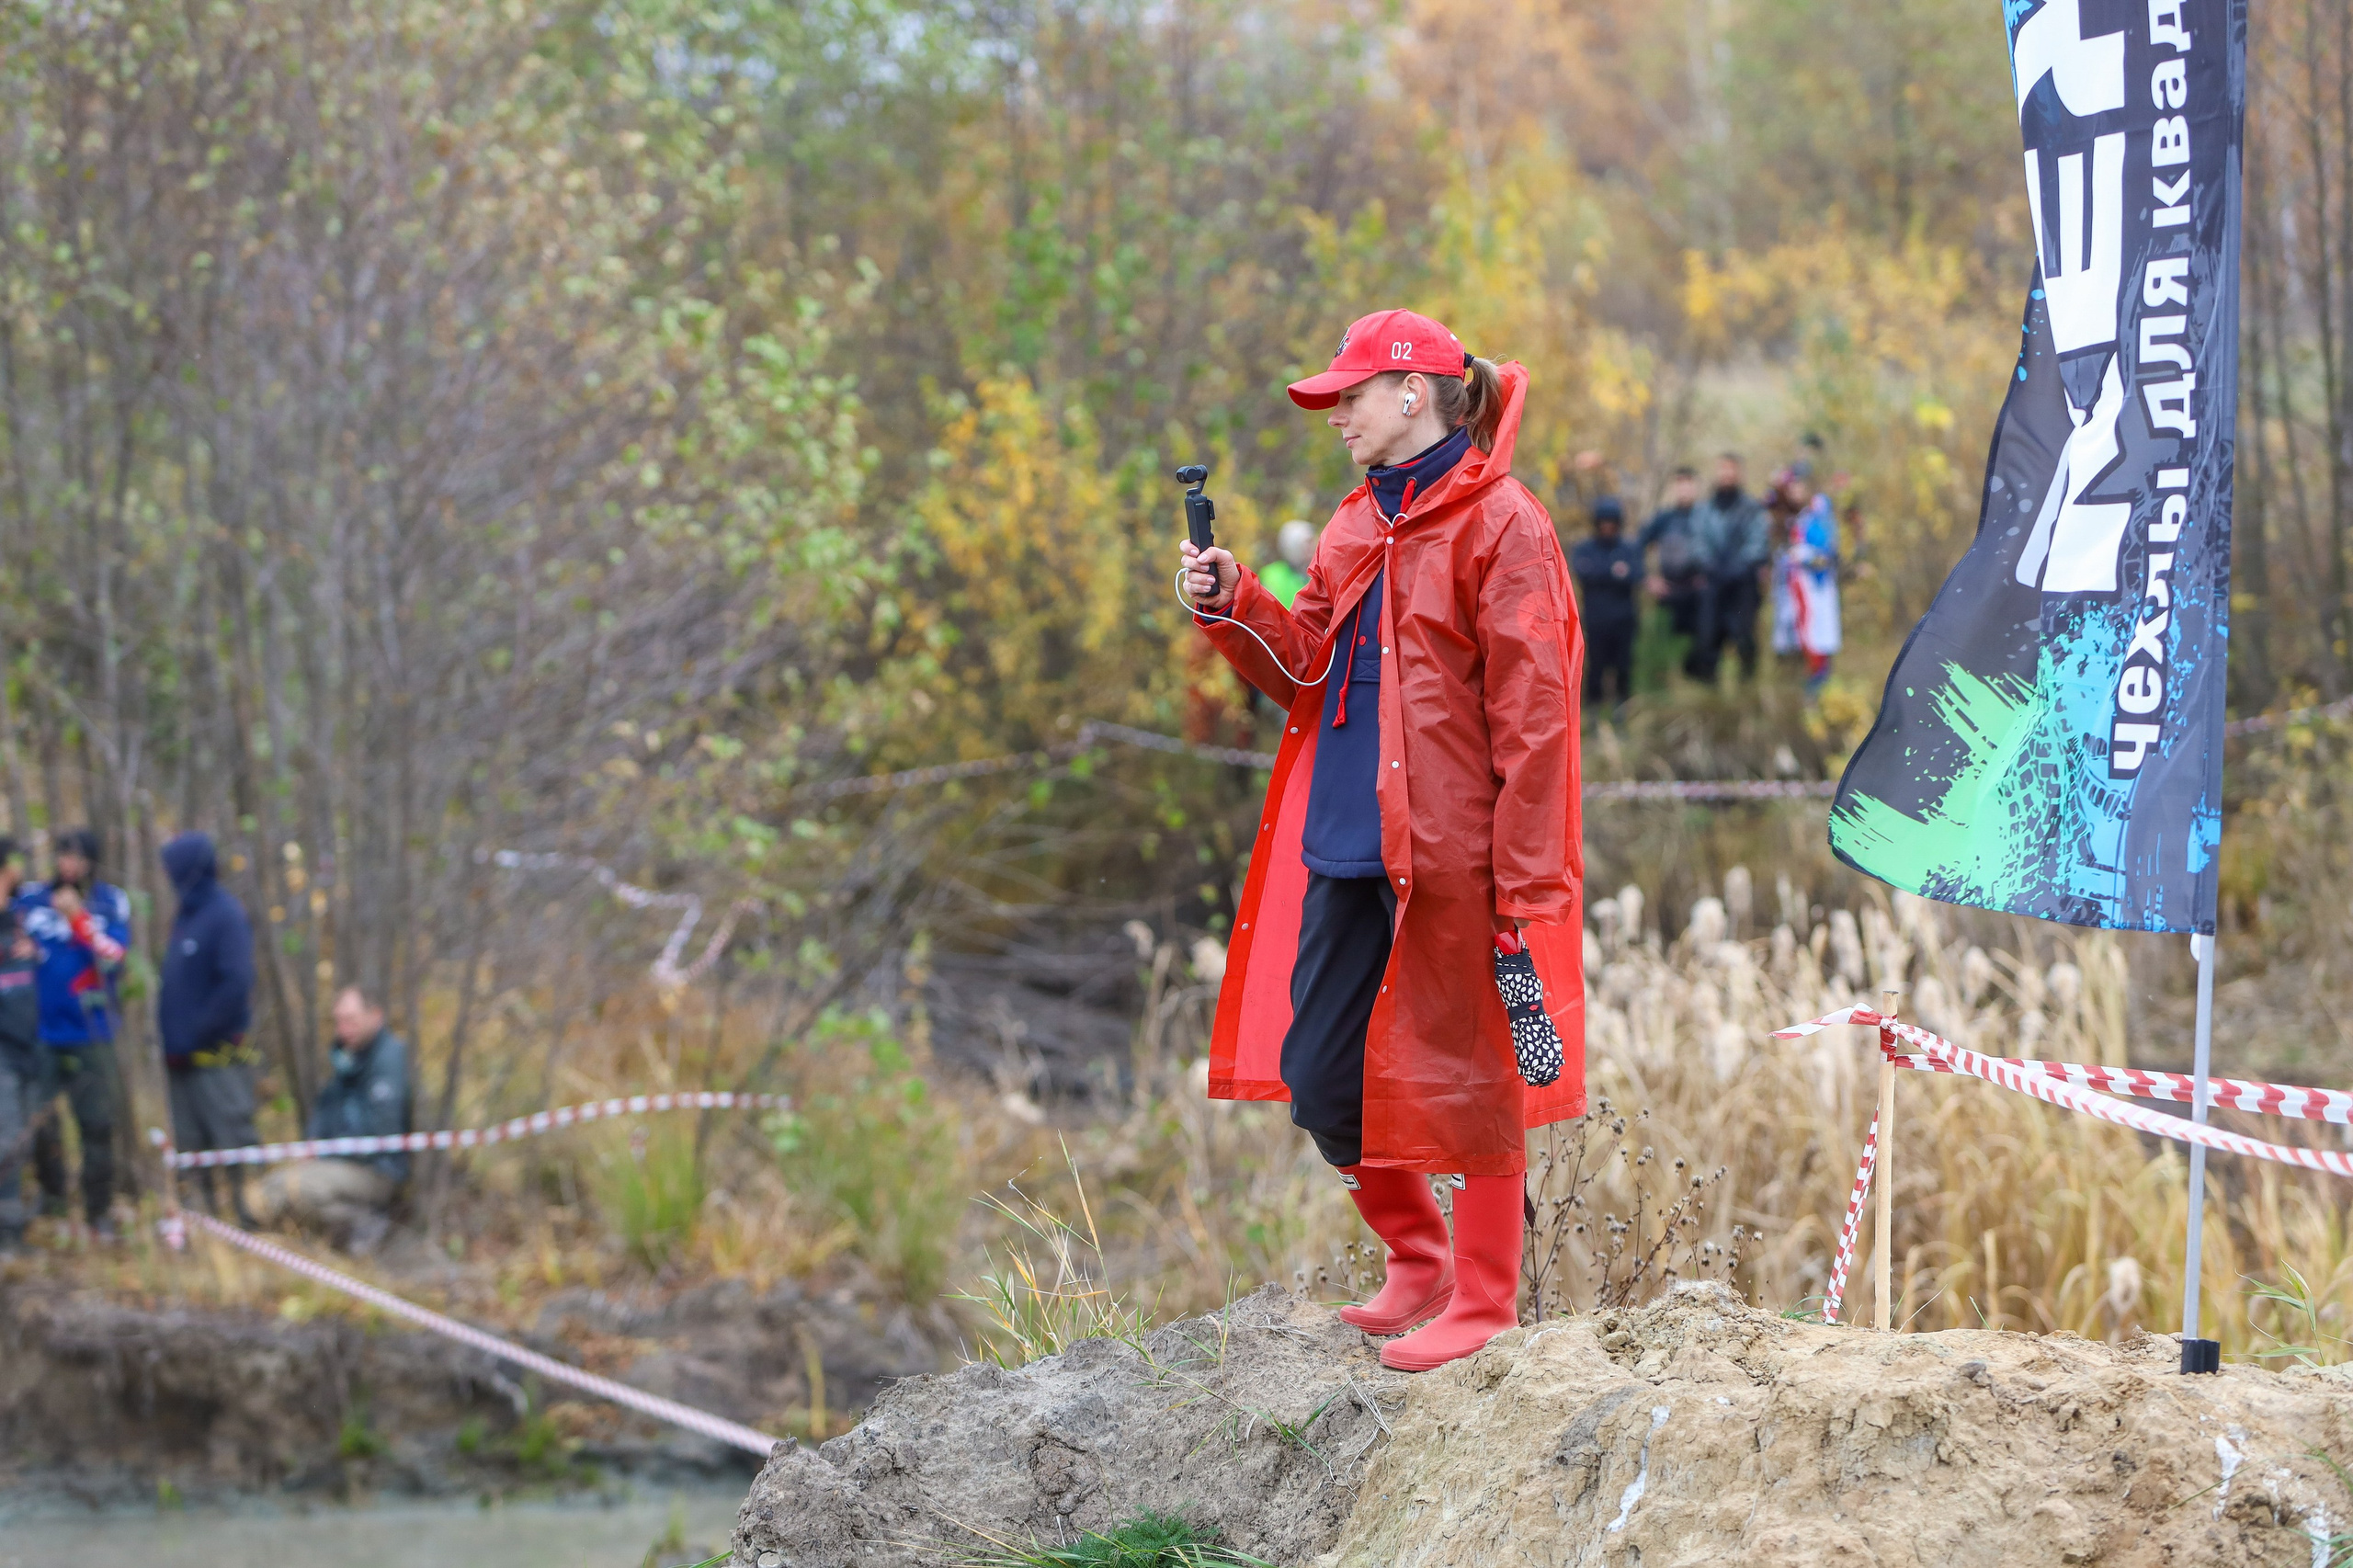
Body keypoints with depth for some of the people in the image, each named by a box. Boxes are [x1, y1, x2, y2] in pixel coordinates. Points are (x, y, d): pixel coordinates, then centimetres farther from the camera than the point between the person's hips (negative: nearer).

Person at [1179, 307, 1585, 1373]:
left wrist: (1526, 879, -17)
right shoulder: (1356, 529, 15)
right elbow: (1311, 673, 20)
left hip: (1453, 852, -8)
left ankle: (1485, 1302, 14)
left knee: (1467, 1073, 1)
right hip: (1349, 846, 8)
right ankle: (1418, 1261, 28)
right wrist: (1234, 608, 2)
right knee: (1315, 1076, 9)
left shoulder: (1498, 524, -10)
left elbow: (1531, 713, -14)